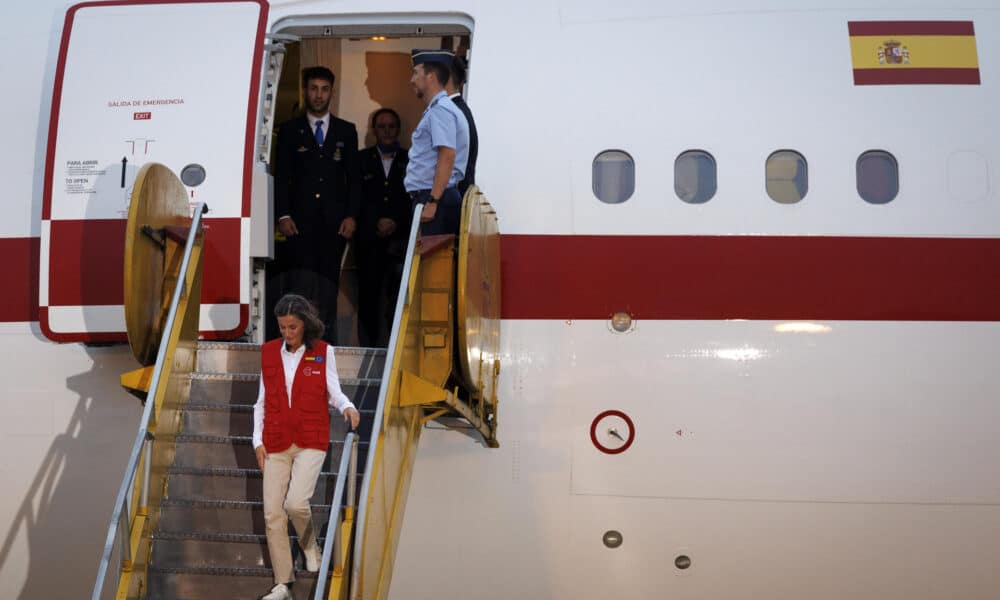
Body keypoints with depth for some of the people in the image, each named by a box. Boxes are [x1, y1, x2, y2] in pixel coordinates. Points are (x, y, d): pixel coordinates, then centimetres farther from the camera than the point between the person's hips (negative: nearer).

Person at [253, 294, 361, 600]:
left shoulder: (323, 351, -1)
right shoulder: (269, 352, 6)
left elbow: (333, 391, 0)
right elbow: (262, 400, 10)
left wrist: (347, 406, -22)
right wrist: (258, 439, 3)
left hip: (311, 440, -3)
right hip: (276, 443, 3)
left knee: (296, 502, -21)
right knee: (272, 513, -1)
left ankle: (310, 545, 13)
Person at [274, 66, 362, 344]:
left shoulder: (347, 131, 13)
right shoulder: (290, 130, 10)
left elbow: (354, 177, 10)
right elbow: (281, 177, 7)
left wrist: (351, 216, -1)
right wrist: (283, 215, -5)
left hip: (334, 221, 1)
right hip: (300, 221, -1)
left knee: (328, 282, 0)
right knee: (301, 282, -10)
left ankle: (326, 339, 5)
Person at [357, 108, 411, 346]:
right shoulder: (361, 159, 15)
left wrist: (396, 222, -5)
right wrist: (377, 223, -5)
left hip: (401, 238, -1)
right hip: (369, 239, 1)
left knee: (399, 297, -11)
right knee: (368, 296, -2)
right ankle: (370, 348, 4)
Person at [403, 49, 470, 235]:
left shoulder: (441, 110, -11)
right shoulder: (435, 110, 20)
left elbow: (447, 157, -21)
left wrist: (432, 202, -24)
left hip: (435, 198, -10)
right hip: (430, 197, 10)